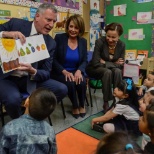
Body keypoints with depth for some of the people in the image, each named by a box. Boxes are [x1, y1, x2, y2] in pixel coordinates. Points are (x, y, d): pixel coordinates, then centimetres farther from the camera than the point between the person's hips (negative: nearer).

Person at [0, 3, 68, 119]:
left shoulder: (51, 43, -1)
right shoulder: (15, 24, -8)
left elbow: (46, 73, -4)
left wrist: (33, 71, -27)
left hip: (30, 79, 3)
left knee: (62, 89, -13)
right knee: (13, 99, -34)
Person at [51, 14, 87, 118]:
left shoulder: (83, 41, 3)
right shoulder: (59, 38, -8)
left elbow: (84, 61, 3)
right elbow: (53, 59, -9)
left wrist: (79, 71, -19)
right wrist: (65, 72, -22)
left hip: (76, 71, 3)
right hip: (60, 72, -2)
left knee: (82, 82, -28)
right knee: (70, 83, -31)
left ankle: (82, 105, 4)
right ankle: (75, 106, 0)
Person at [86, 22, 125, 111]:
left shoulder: (122, 45, -8)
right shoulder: (100, 42, -20)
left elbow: (120, 65, -8)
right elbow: (95, 63, -25)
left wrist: (105, 63, -17)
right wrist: (114, 63, -19)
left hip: (110, 69, 3)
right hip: (95, 69, -3)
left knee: (117, 71, -30)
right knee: (107, 72, -34)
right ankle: (106, 103, -24)